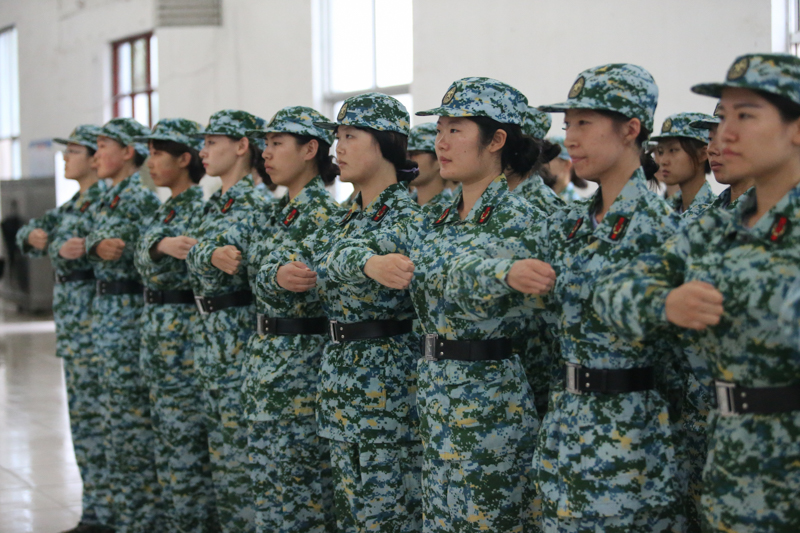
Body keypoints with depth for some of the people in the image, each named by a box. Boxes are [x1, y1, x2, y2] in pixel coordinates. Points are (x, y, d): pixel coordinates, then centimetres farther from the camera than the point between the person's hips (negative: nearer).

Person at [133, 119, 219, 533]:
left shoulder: (202, 207, -11)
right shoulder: (164, 211, 13)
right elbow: (144, 261, -4)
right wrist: (163, 245, -22)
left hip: (184, 333, -9)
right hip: (155, 329, 9)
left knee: (186, 440, -4)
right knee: (167, 436, 13)